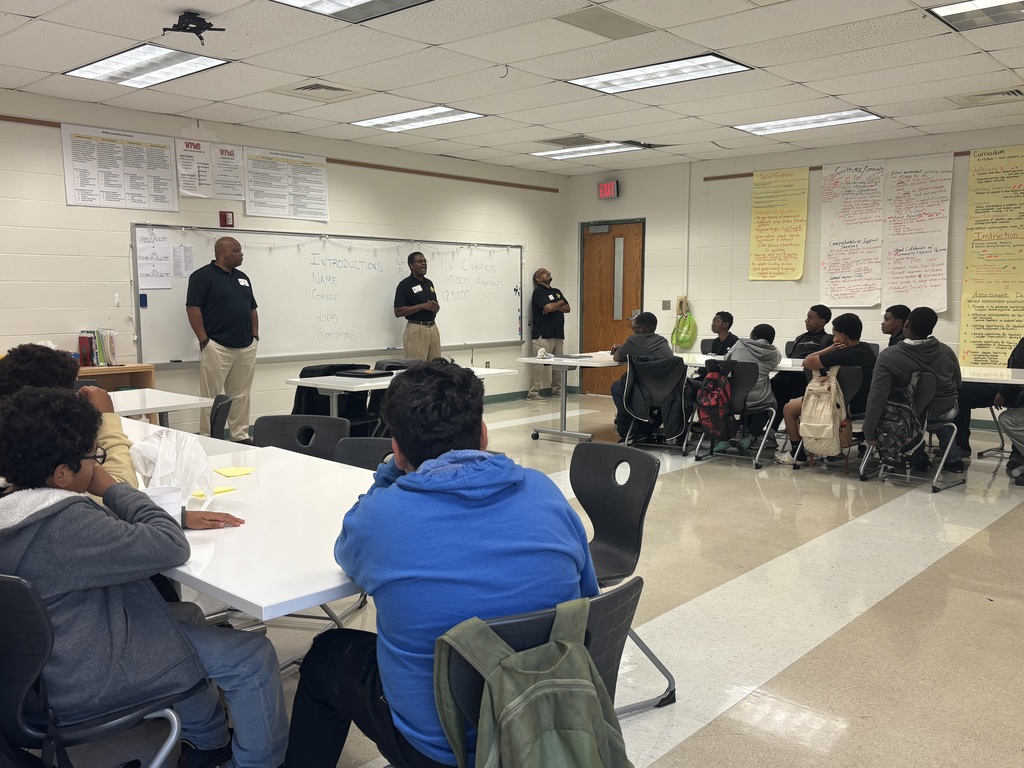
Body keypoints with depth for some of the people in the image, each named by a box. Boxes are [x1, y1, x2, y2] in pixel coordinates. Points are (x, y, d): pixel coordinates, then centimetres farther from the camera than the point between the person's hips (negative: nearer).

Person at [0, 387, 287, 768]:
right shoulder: (63, 524, -33)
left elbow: (108, 532, 9)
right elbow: (170, 547, -26)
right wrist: (110, 487, -15)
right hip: (86, 682, -10)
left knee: (186, 615, 27)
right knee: (253, 657, -3)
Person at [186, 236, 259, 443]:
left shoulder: (243, 278, 17)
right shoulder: (202, 276, -5)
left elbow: (252, 308, 21)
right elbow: (193, 309, -11)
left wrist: (255, 336, 10)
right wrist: (204, 341, -14)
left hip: (246, 347, 7)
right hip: (217, 347, -7)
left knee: (241, 395, 10)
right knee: (212, 396, -3)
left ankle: (241, 436, 16)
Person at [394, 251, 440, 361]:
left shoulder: (429, 283, 14)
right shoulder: (405, 285, -7)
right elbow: (398, 312, -14)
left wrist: (435, 307, -4)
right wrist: (423, 306, -18)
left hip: (433, 328, 7)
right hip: (416, 329, -6)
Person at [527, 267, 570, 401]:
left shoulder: (557, 292, 21)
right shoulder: (538, 292, -3)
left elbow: (567, 308, 11)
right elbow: (549, 307, -17)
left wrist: (554, 307, -7)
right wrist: (560, 303, 3)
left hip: (558, 333, 7)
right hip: (543, 334, -7)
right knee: (540, 364, -11)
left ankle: (556, 390, 18)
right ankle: (533, 393, -9)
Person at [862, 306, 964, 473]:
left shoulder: (888, 356, -24)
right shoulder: (946, 351, -12)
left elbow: (877, 397, -26)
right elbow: (957, 385, 4)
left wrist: (870, 433, -20)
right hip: (945, 412, 3)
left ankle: (918, 458, 33)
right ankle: (952, 457, 36)